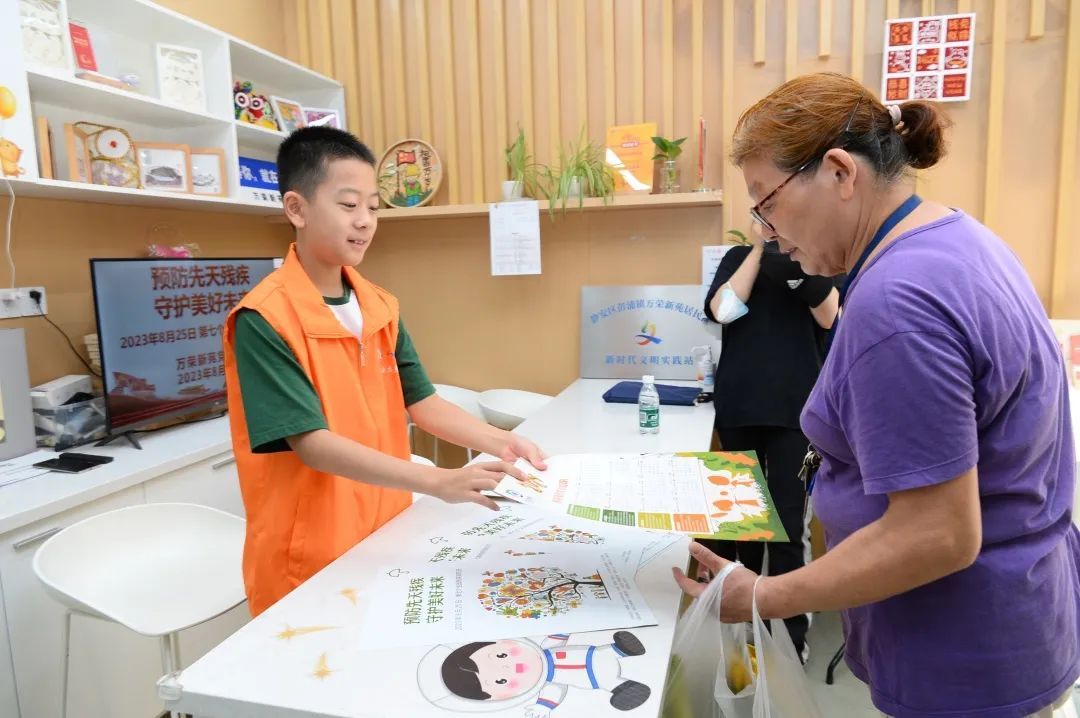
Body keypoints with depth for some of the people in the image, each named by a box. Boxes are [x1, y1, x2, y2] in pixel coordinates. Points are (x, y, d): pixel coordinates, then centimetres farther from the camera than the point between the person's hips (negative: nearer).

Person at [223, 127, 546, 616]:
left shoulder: (380, 307, 2)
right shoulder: (264, 320, -19)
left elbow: (422, 404, 3)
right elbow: (313, 444, -24)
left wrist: (497, 442, -13)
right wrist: (438, 483, -32)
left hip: (386, 539, 6)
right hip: (308, 563, -6)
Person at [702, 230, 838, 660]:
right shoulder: (739, 257, 11)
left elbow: (828, 317, -7)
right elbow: (722, 311, -7)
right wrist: (759, 249, -6)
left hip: (795, 408, -1)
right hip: (739, 406, 2)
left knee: (786, 523, -3)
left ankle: (790, 631, 10)